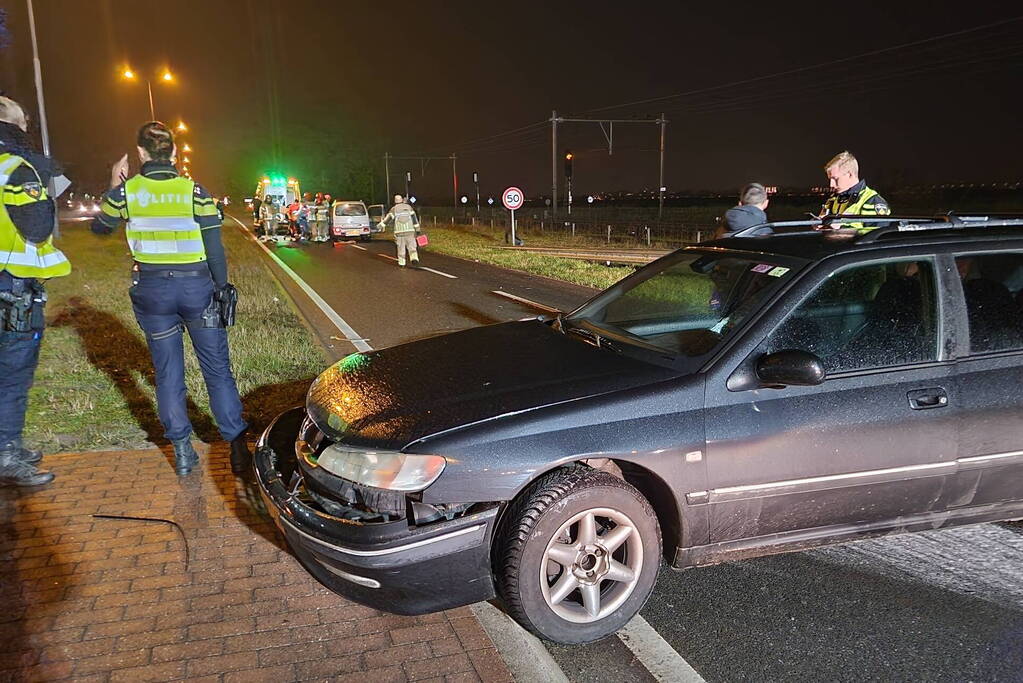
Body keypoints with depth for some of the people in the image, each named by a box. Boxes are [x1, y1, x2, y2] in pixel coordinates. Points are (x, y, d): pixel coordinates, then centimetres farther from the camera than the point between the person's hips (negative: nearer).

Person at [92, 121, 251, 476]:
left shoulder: (126, 191, -3)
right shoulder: (194, 191, -6)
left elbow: (99, 226, 15)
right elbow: (214, 248, -6)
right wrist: (222, 289, 3)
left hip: (151, 290, 1)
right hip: (196, 287, -1)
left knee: (168, 373, 11)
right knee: (218, 370, 6)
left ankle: (182, 453, 15)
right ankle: (238, 447, 5)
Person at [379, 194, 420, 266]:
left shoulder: (394, 209, 5)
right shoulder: (408, 207, 9)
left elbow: (388, 218, -3)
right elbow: (414, 217, 5)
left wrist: (382, 224, 0)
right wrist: (417, 229, 6)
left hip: (399, 231, -1)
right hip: (410, 230, 1)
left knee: (401, 247, 7)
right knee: (411, 246, 4)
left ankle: (402, 263, 8)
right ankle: (414, 258, -17)